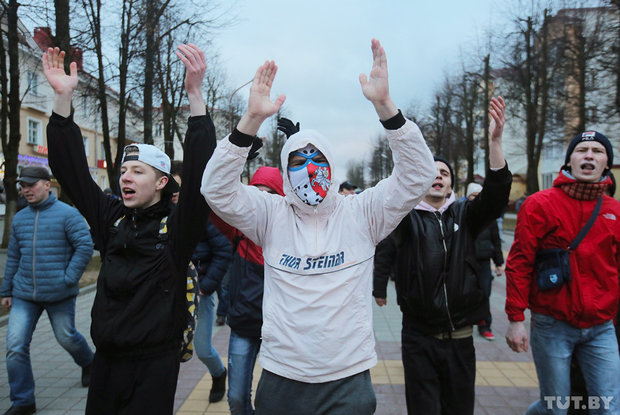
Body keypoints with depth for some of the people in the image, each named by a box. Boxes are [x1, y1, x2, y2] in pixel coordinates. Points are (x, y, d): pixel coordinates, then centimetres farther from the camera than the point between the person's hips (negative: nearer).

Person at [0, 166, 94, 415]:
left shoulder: (67, 214, -8)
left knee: (66, 337, 10)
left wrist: (68, 279, -16)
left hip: (59, 295, -4)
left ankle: (88, 364, 42)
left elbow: (85, 247, -12)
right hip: (24, 296, 5)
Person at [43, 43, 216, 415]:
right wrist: (63, 98, -4)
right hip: (106, 358, 5)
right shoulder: (111, 217, 3)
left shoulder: (177, 224, -11)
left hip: (155, 362, -5)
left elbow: (200, 175, -25)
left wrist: (196, 94, -33)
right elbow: (71, 169, 4)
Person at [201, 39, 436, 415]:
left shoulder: (361, 213, -4)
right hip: (281, 377, 1)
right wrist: (252, 120, -25)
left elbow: (418, 176, -13)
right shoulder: (272, 215, -2)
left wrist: (385, 105, -24)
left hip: (349, 378, -1)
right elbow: (218, 189, -14)